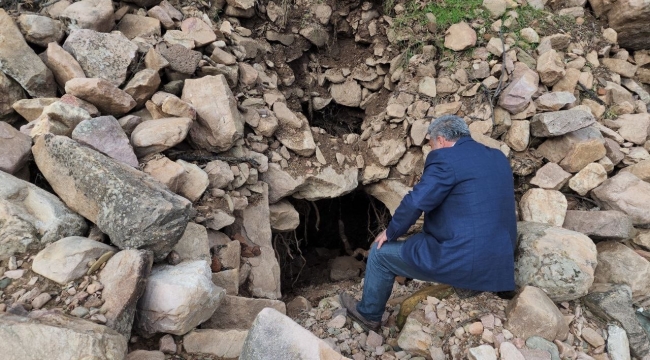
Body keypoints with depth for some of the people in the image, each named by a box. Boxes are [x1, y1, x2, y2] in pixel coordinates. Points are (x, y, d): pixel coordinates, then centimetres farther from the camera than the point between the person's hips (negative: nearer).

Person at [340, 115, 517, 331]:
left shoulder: (445, 159, -14)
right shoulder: (499, 157, 11)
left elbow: (415, 202, -18)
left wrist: (391, 232, 0)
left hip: (462, 260, -8)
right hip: (498, 261, 9)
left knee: (380, 252, 9)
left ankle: (368, 314, 28)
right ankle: (467, 283, 24)